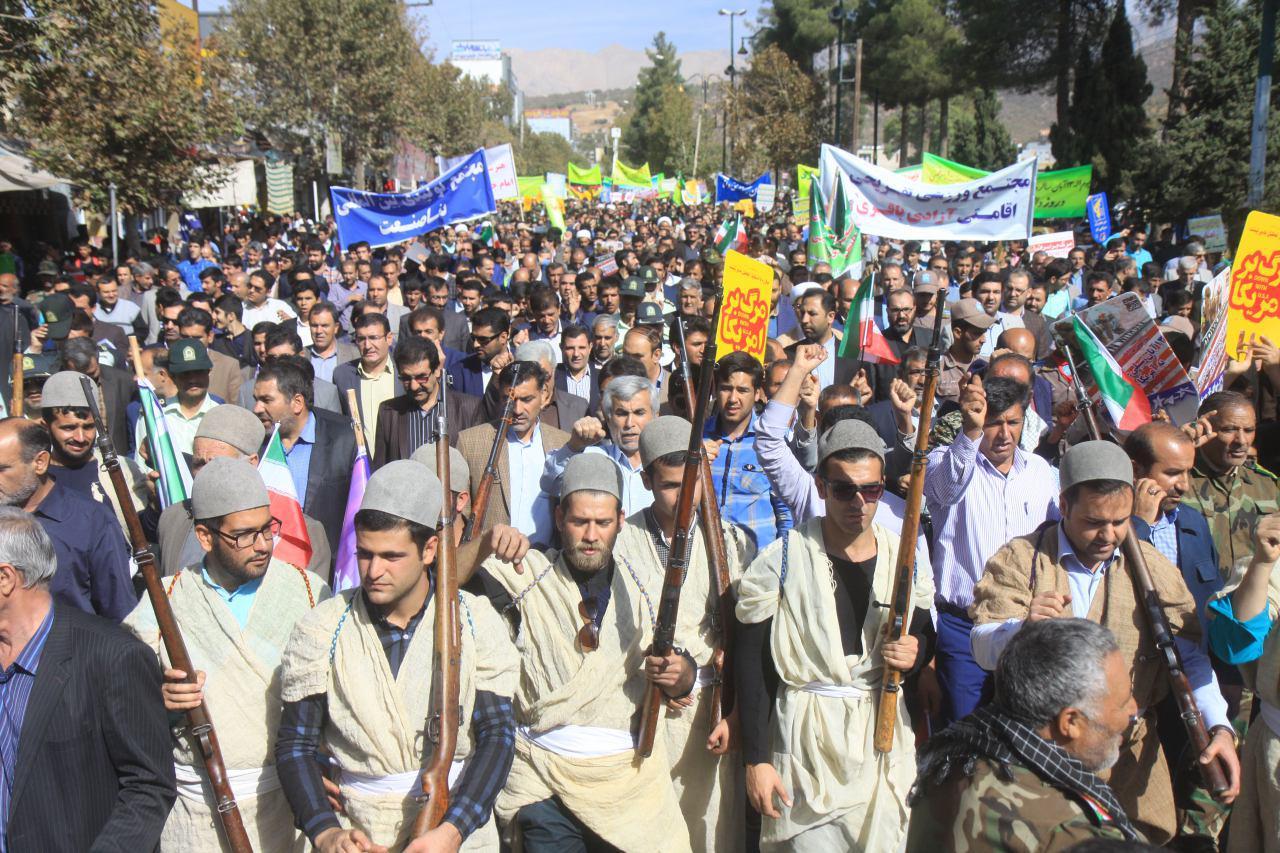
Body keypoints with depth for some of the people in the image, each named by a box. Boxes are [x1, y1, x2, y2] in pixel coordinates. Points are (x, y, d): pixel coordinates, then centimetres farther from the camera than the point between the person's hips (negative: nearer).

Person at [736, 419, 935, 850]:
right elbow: (751, 662, -7)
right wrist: (756, 759, -9)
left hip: (883, 738, 3)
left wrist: (915, 652, -8)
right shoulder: (782, 560, -9)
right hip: (805, 740, -3)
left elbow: (924, 634, 17)